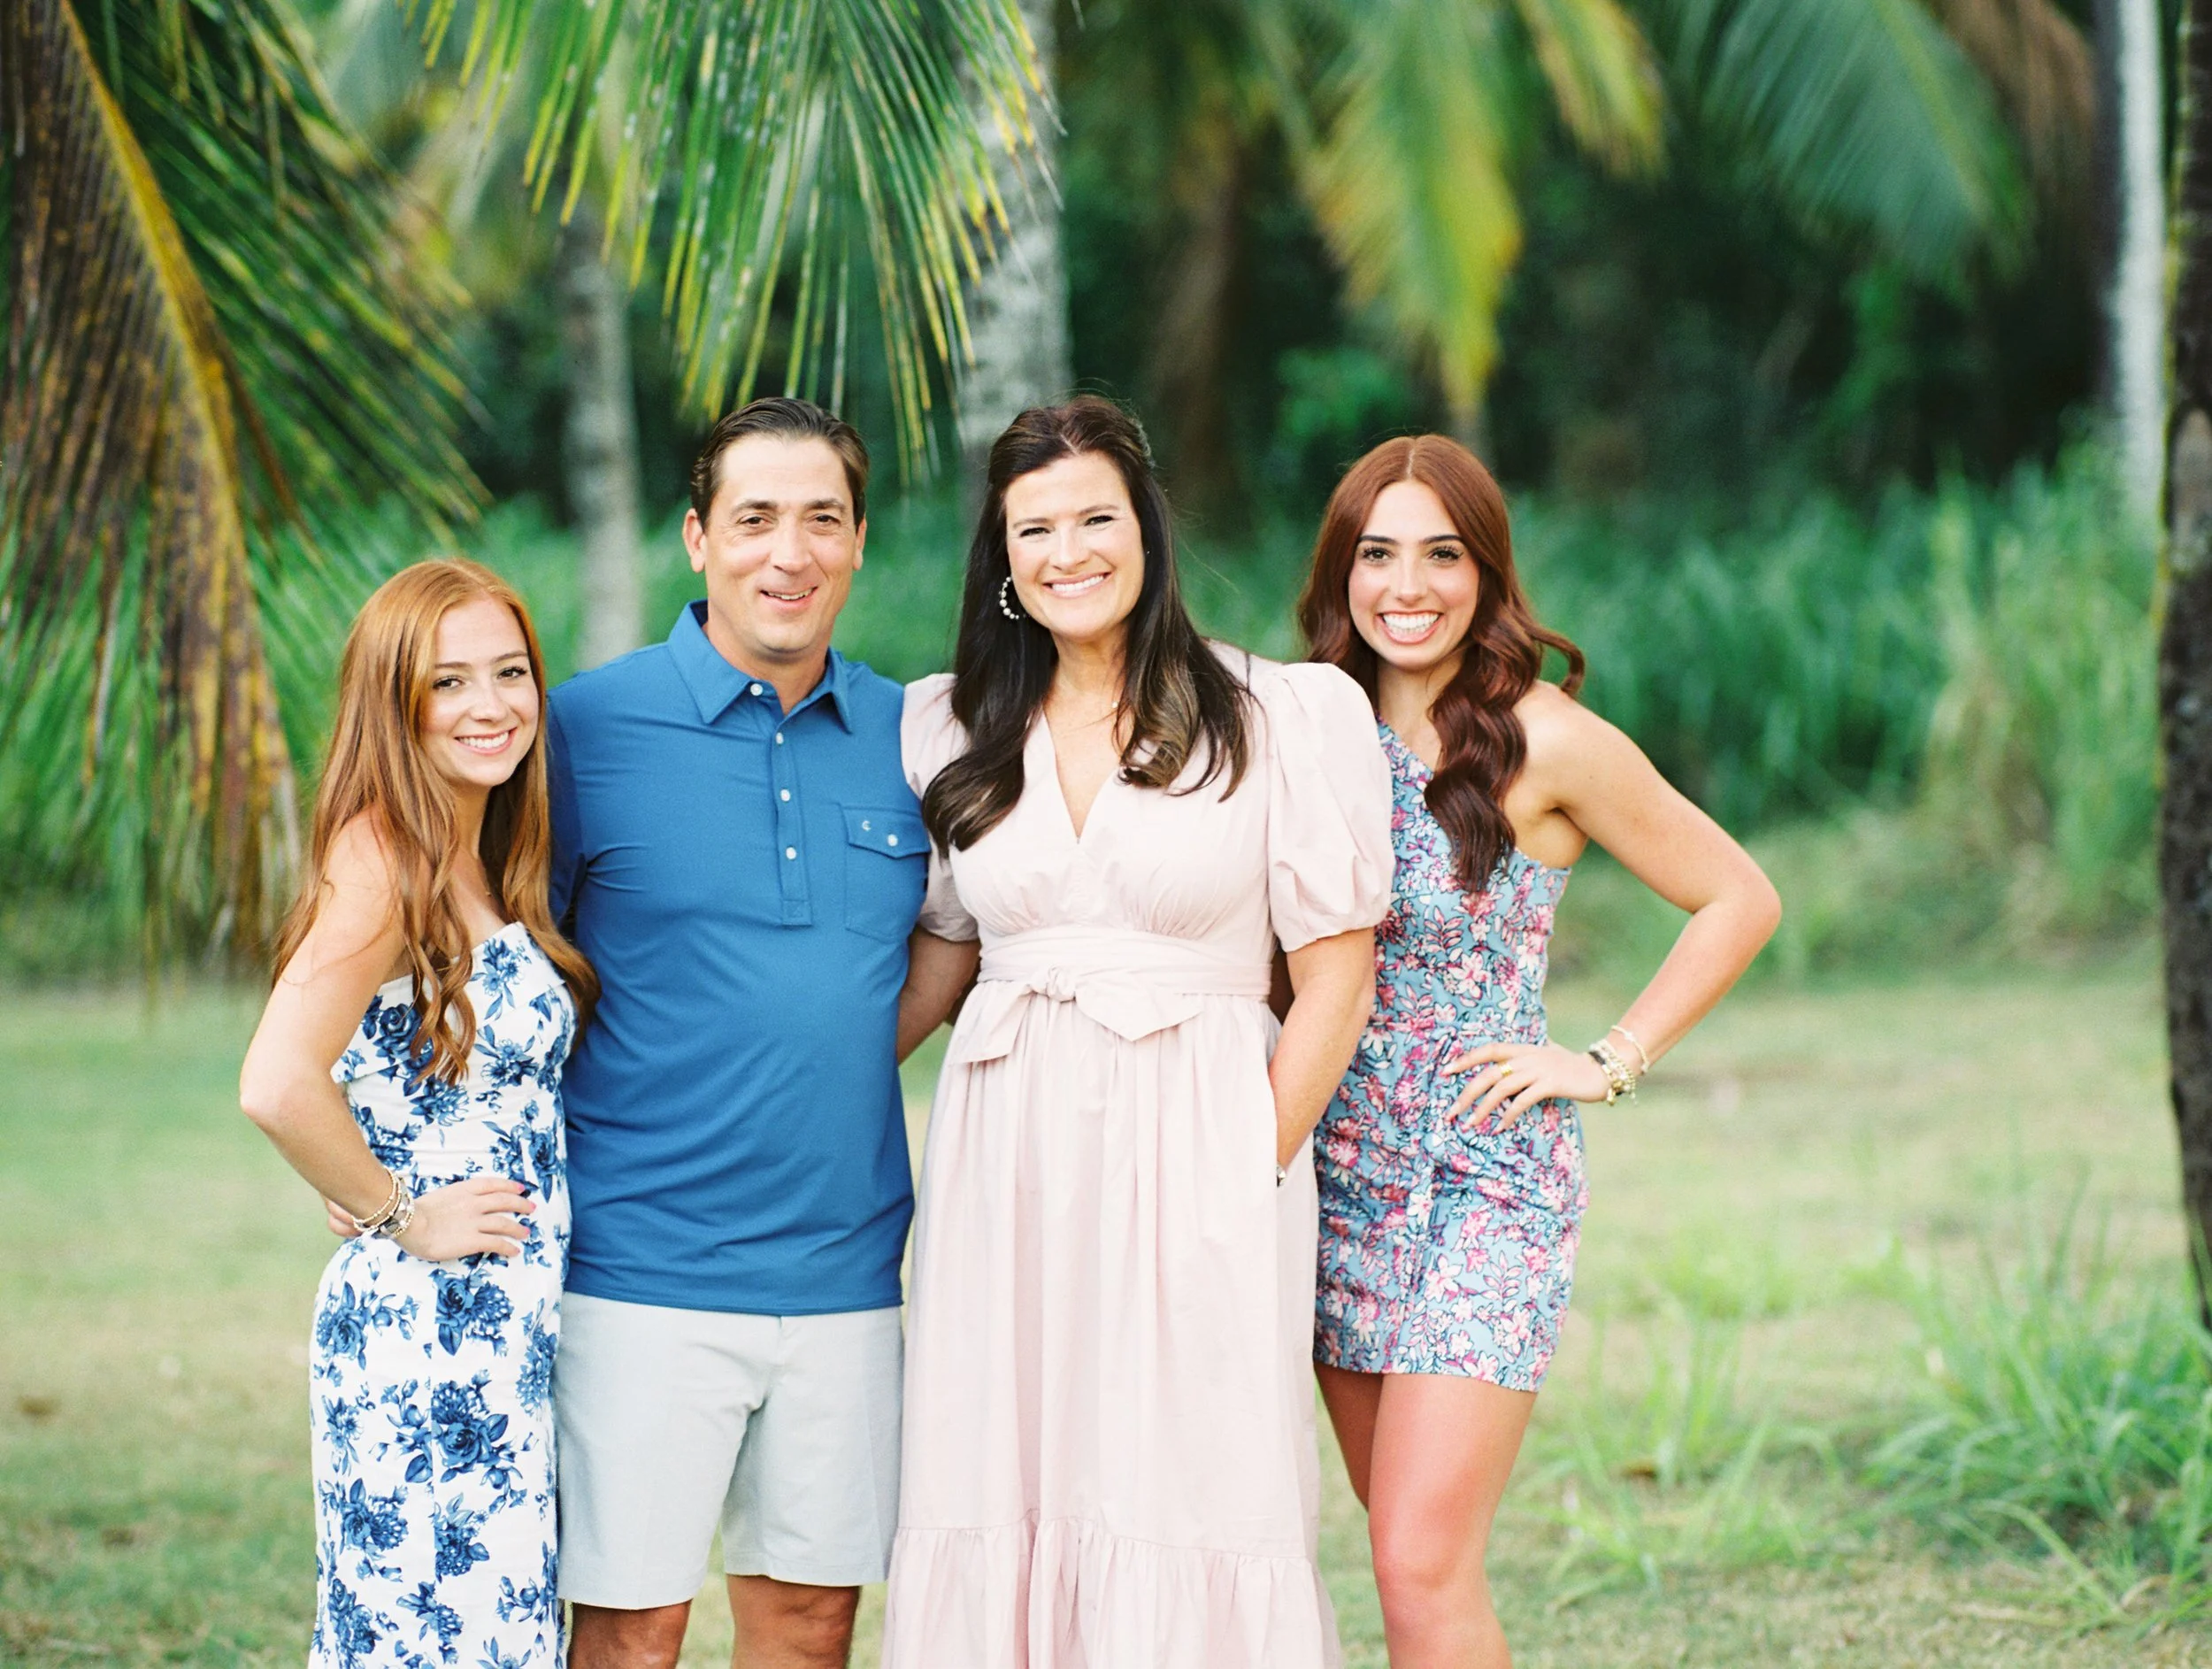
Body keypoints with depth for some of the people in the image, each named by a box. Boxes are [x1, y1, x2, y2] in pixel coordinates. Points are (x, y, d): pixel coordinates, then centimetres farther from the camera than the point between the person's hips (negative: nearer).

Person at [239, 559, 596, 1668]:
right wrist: (399, 1216, -15)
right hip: (425, 1330, -8)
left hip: (506, 1327, 8)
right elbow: (277, 1086, -28)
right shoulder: (383, 861, -15)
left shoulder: (483, 867, 11)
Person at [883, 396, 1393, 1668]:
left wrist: (1254, 1170, -7)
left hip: (1197, 1147, -3)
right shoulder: (954, 731, 11)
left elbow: (1337, 971, -1)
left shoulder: (1280, 719, -1)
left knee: (1193, 1504, -4)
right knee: (1000, 1508, 3)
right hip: (1009, 1154, 4)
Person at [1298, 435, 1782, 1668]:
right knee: (1411, 1554, 8)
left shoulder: (1545, 743, -8)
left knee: (1424, 1569, -13)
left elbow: (1741, 899, -1)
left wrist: (1611, 1062, -6)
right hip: (1343, 1178, 6)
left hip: (1491, 1180, -5)